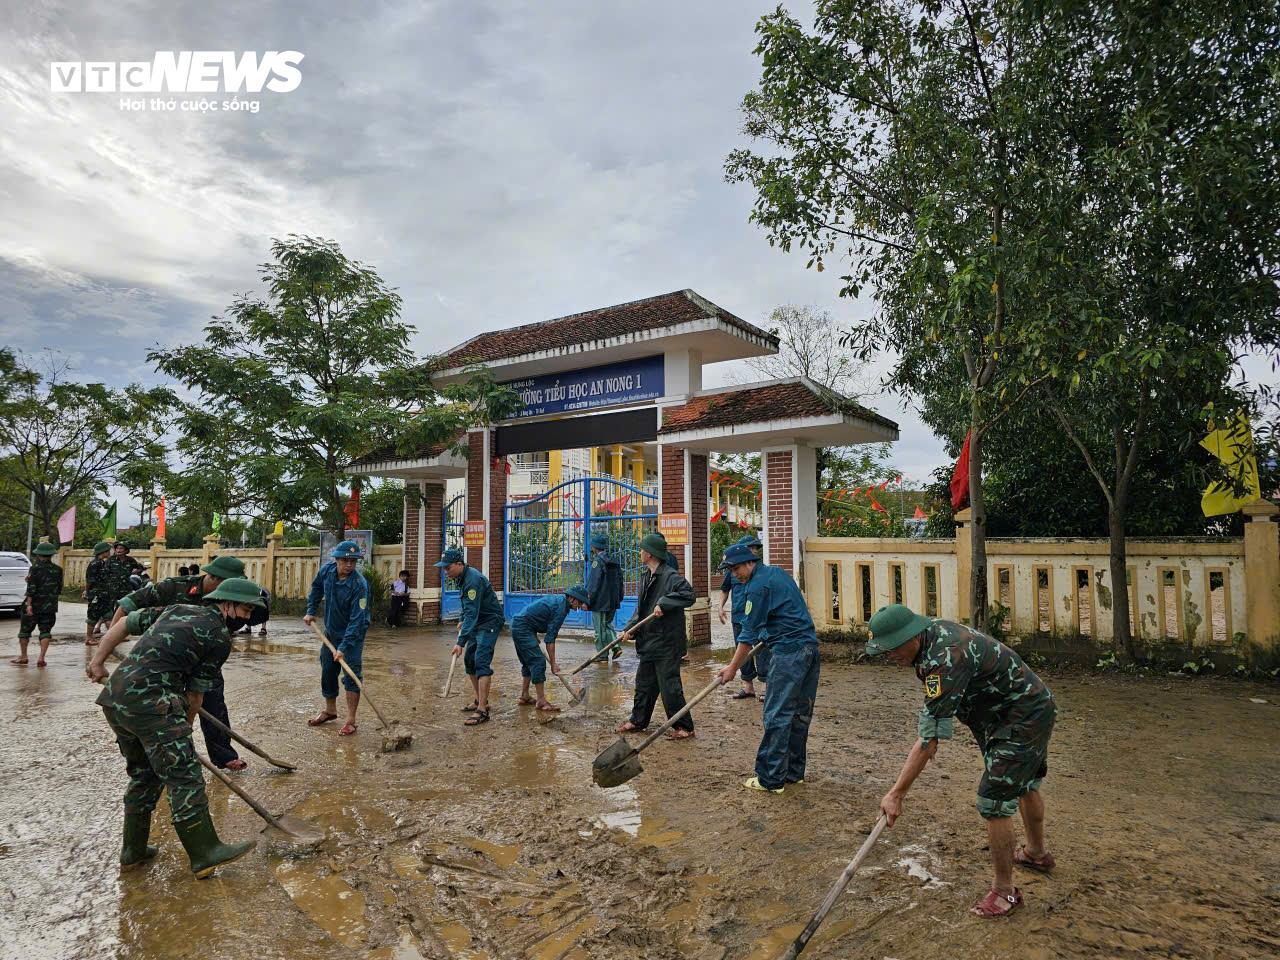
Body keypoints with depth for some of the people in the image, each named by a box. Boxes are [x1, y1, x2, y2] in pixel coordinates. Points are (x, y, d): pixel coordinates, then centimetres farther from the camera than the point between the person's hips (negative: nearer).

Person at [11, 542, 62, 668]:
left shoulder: (35, 568, -9)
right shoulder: (58, 570, 3)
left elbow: (31, 588, -16)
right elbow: (59, 589, 7)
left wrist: (29, 604, -17)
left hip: (34, 605, -3)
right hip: (50, 606, 3)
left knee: (25, 630, 12)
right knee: (45, 631, 5)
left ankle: (23, 657, 20)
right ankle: (41, 658, -3)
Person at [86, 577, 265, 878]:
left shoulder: (178, 609, 21)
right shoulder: (220, 638, -1)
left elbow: (124, 623, 24)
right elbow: (196, 693, 5)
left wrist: (98, 662, 27)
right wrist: (184, 727, 19)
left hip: (113, 699, 9)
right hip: (149, 703, -9)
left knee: (144, 775, 22)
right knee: (184, 776, -4)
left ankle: (133, 851, 30)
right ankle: (205, 854, -1)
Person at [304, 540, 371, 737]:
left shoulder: (359, 584, -29)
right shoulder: (326, 570, -11)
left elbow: (357, 620, -31)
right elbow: (316, 588, 14)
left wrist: (344, 647, -34)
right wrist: (311, 611, 8)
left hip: (352, 634, -6)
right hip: (330, 631, 6)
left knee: (351, 675, -10)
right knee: (327, 672, 16)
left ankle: (350, 721, -3)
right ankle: (330, 710, 36)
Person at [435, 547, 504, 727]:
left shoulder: (473, 580, -28)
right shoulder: (461, 577, 4)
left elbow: (472, 613, -34)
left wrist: (461, 642, -37)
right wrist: (463, 621, 17)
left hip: (490, 622, -10)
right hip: (477, 622, 10)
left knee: (481, 662, -18)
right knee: (469, 660, 13)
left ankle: (482, 710, -19)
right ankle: (479, 700, 25)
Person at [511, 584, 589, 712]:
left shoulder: (558, 598, 11)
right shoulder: (561, 608, -18)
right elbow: (550, 639, -18)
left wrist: (534, 637, 28)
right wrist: (553, 664, -14)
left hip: (518, 625, 11)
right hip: (523, 628, -11)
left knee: (528, 662, 16)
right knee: (538, 661, -11)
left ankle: (524, 697, 22)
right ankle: (541, 701, -9)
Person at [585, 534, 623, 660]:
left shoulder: (597, 561, -14)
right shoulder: (614, 562, 10)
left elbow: (593, 584, -18)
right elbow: (620, 582, 15)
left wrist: (588, 601, -13)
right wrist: (618, 598, 22)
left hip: (600, 602, -8)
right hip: (612, 602, 8)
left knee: (600, 629, 2)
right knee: (607, 624, 22)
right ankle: (616, 646, 8)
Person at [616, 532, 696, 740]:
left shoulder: (670, 576, -17)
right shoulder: (645, 575, 11)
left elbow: (688, 595, -27)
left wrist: (664, 603, -30)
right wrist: (630, 628, 6)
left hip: (666, 642, -9)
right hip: (648, 641, 9)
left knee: (669, 685, -2)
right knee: (644, 682, 19)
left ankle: (684, 727, 11)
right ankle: (638, 721, 33)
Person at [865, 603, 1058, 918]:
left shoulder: (946, 658, -35)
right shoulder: (933, 632, -7)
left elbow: (928, 739, -34)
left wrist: (896, 793, -29)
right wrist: (929, 734, 11)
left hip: (1021, 720, -10)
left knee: (994, 801, -8)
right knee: (1024, 784, 27)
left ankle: (1004, 891, 7)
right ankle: (1037, 853, 49)